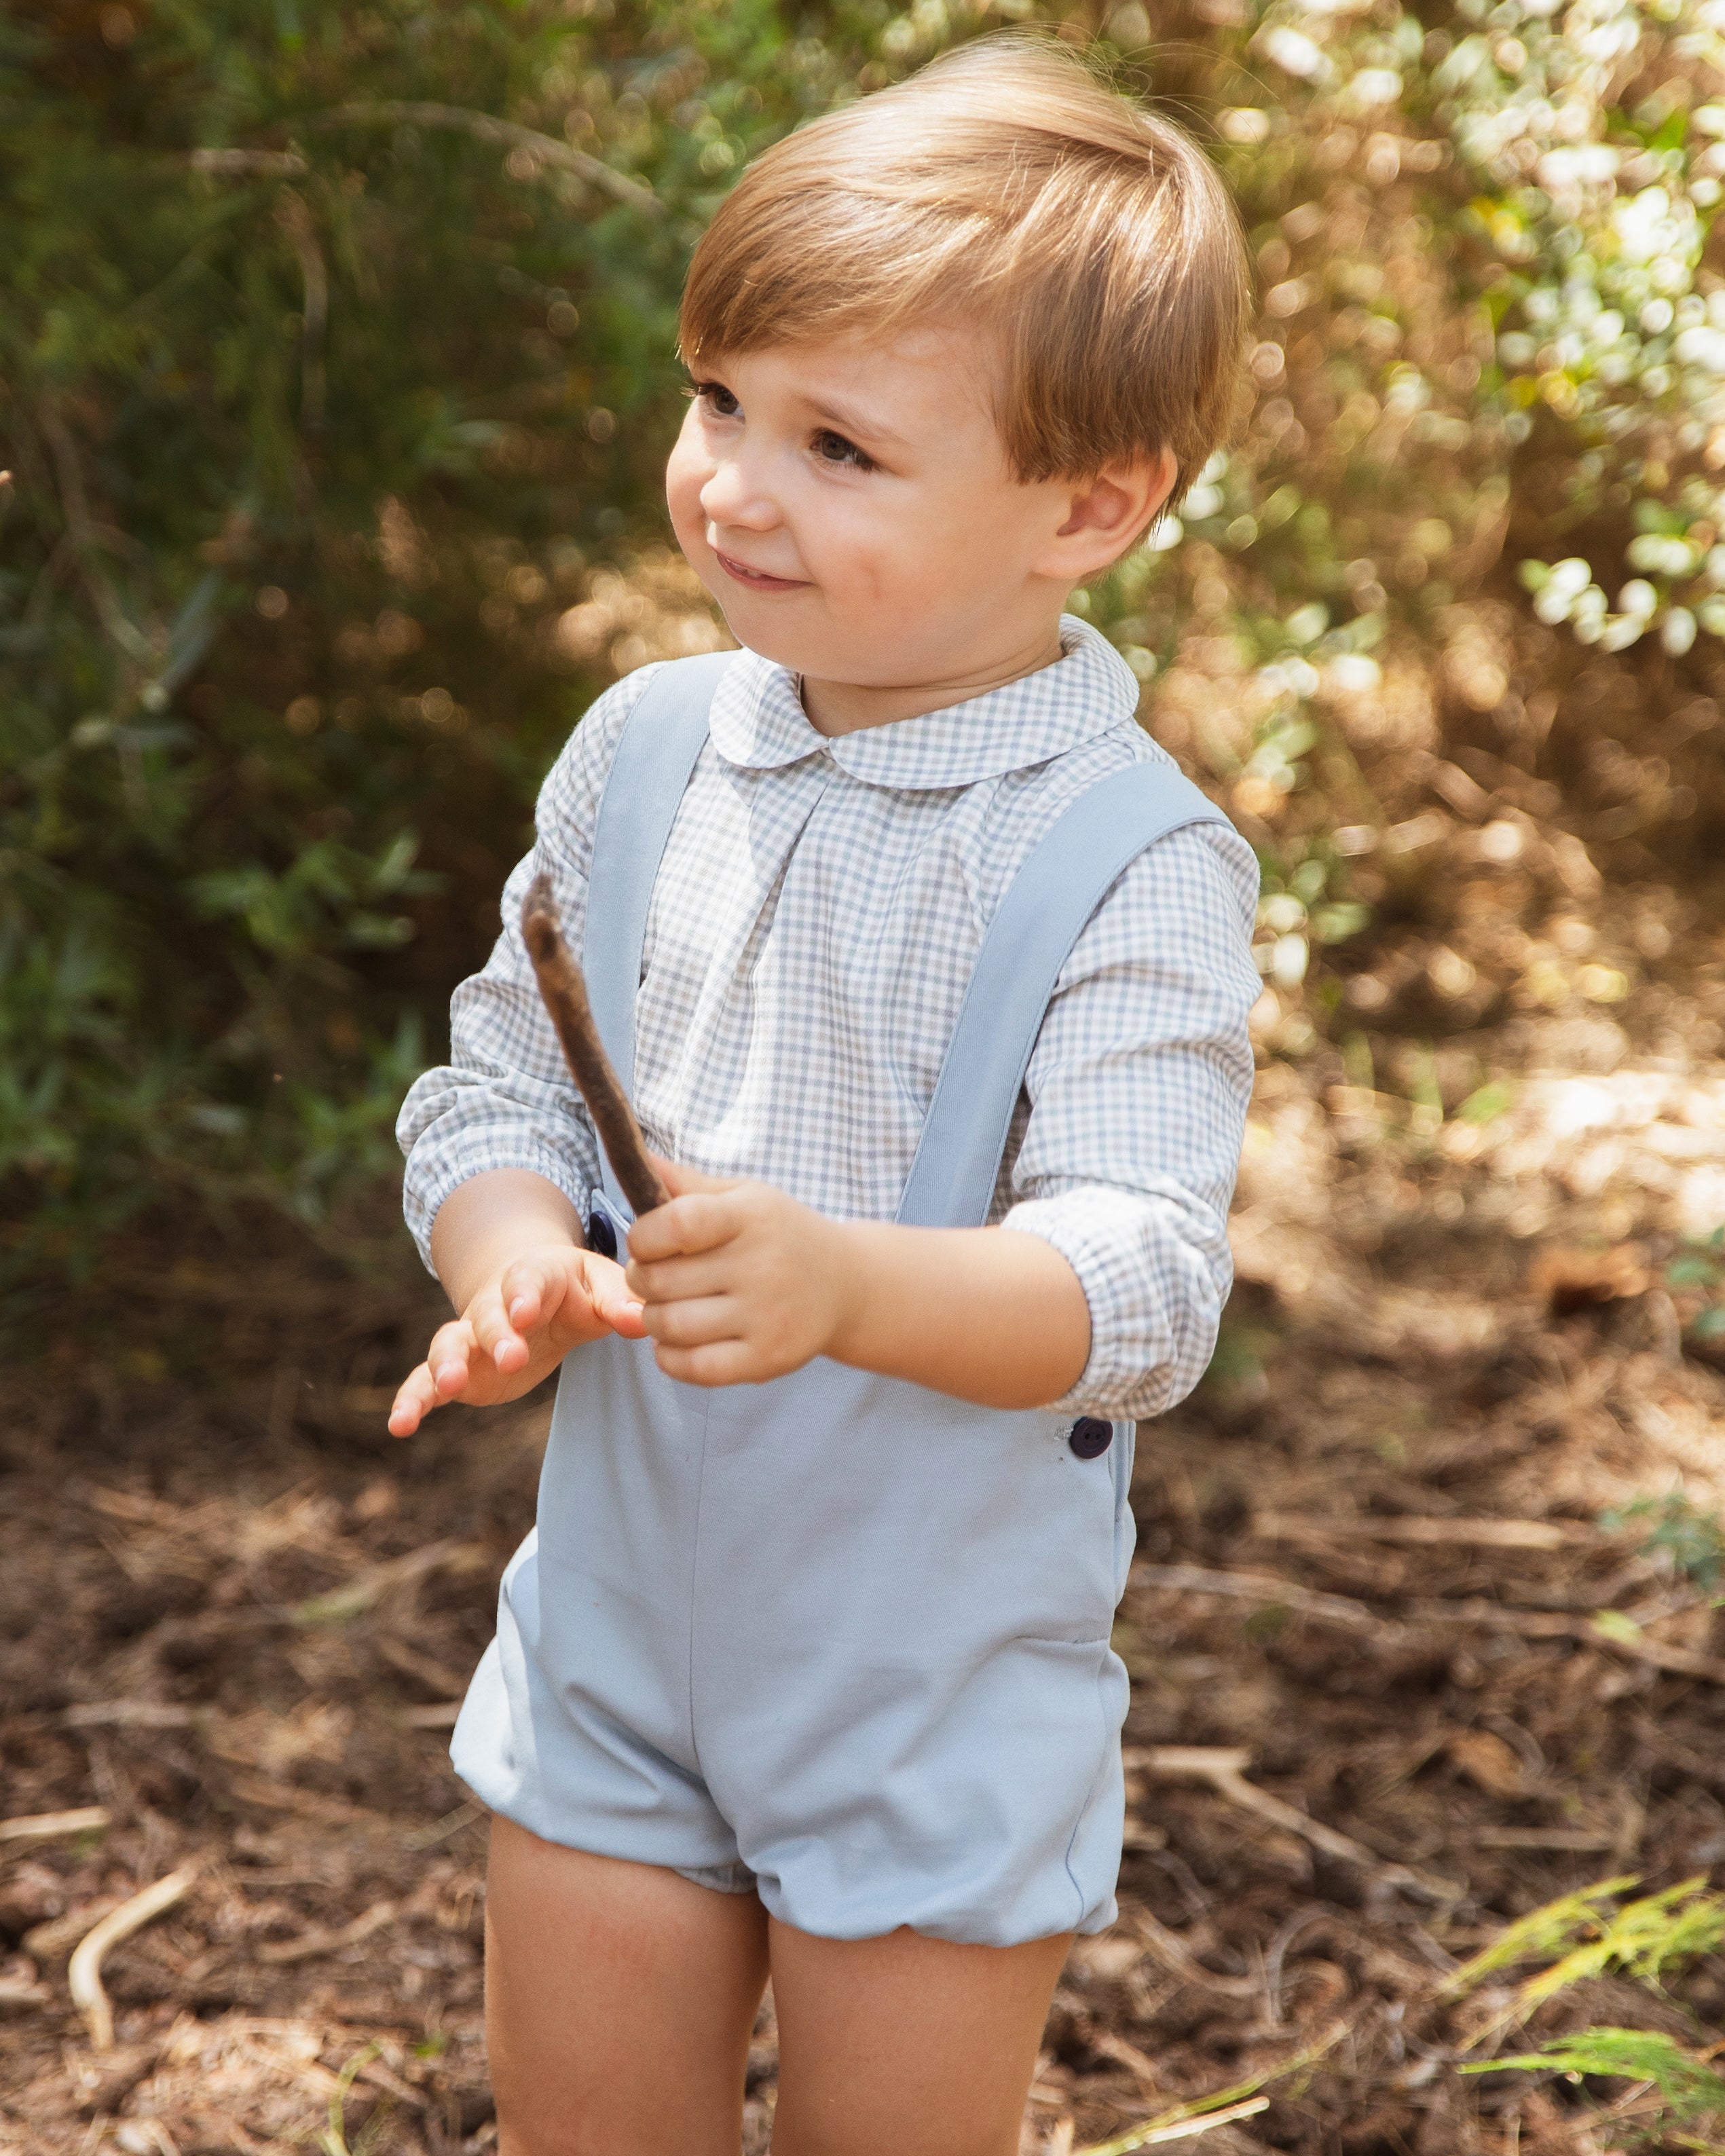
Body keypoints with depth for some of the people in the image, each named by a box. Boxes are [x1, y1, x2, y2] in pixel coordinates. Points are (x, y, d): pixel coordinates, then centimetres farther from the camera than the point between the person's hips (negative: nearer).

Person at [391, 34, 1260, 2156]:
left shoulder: (1127, 857, -18)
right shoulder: (644, 752, -1)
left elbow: (1137, 1285, -24)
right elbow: (495, 1086, 5)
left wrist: (850, 1287, -43)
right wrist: (515, 1262, -17)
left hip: (937, 1693, -4)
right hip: (614, 1624, 5)